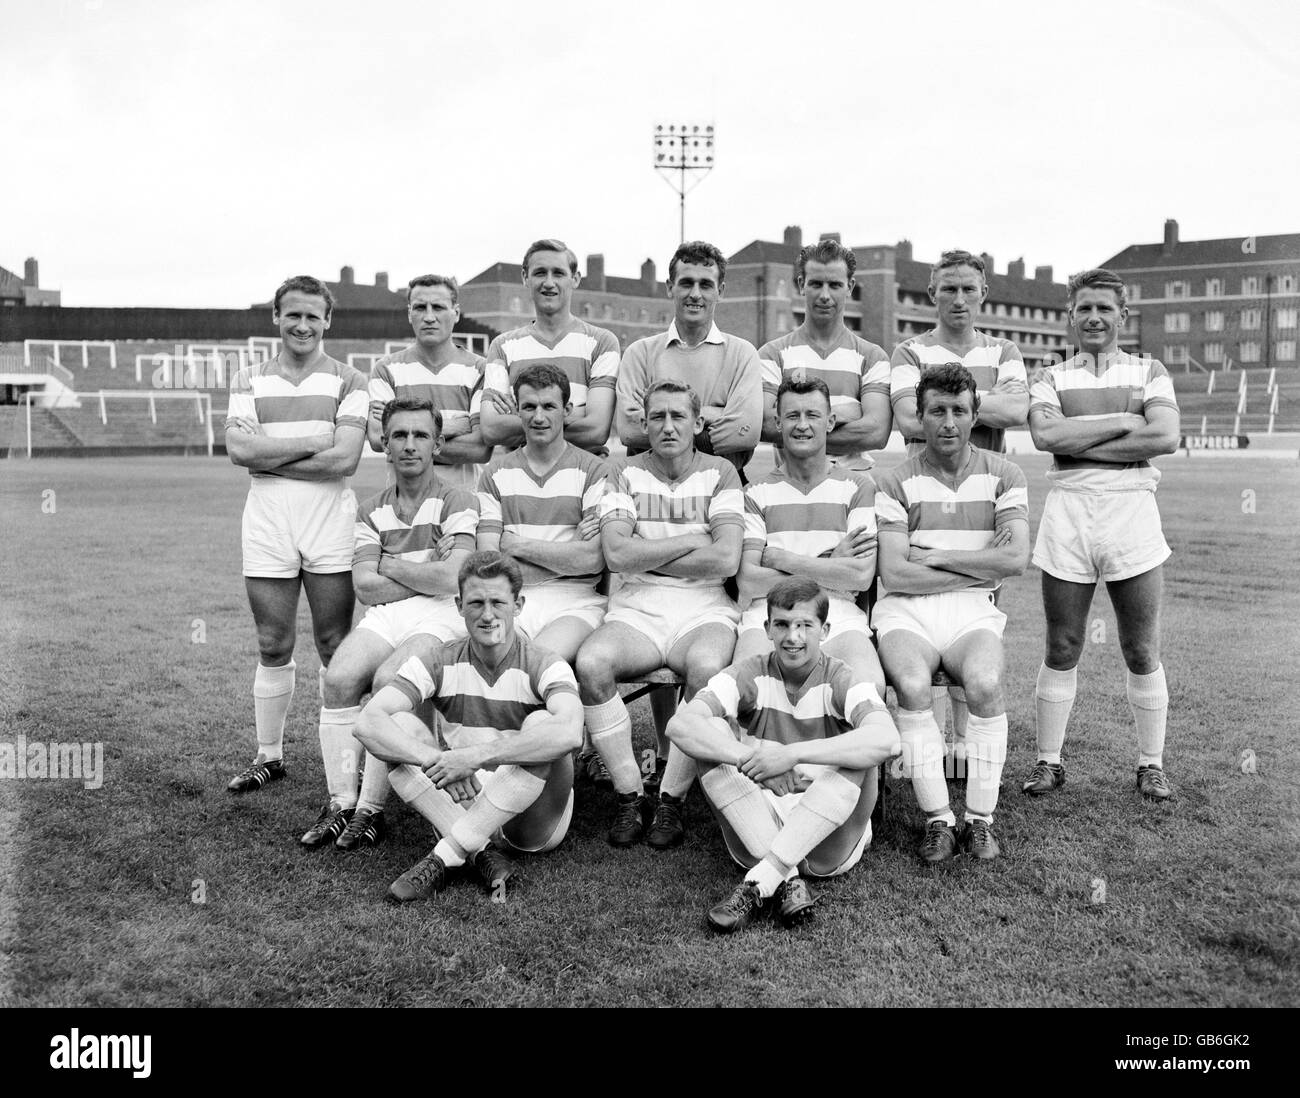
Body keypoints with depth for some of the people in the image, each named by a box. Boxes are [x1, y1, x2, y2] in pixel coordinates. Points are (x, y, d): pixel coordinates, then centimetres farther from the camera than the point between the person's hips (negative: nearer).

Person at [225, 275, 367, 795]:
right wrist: (313, 442, -10)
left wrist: (271, 456, -8)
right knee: (273, 648, 7)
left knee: (336, 646, 2)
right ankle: (269, 756, 20)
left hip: (331, 520, -2)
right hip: (266, 522, 2)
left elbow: (345, 459, -10)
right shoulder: (249, 380, 11)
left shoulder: (347, 381, 4)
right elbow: (239, 448, -5)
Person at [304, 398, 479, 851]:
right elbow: (365, 586, 4)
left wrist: (388, 564, 0)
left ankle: (371, 809, -19)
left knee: (389, 681, -30)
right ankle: (340, 801, -13)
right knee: (339, 677, -23)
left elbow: (450, 580, -12)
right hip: (384, 615, 4)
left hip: (441, 616, -4)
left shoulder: (457, 504, 2)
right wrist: (428, 577, -4)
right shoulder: (372, 511, 17)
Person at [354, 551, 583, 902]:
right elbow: (368, 722, -18)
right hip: (464, 800, 3)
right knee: (397, 725, -17)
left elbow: (569, 732, -37)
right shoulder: (441, 662, -5)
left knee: (542, 724, -31)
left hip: (534, 821, -3)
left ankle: (444, 857, -27)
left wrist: (476, 755, -39)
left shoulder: (543, 665, -14)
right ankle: (483, 855, -26)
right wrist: (435, 761, -34)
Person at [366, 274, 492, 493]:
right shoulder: (387, 369, 8)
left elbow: (482, 449, -6)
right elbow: (377, 438, -7)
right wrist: (450, 427, -10)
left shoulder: (478, 370, 5)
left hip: (465, 494, 0)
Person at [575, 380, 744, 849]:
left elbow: (725, 560, -8)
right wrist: (693, 540, -6)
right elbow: (615, 554, -7)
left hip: (705, 611, -1)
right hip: (635, 609, 1)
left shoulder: (720, 473, 6)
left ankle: (671, 800, -16)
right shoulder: (626, 475, 9)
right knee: (591, 661, -30)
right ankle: (630, 796, -13)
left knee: (706, 666, -36)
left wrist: (645, 557, -5)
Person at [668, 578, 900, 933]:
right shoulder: (752, 674, -5)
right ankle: (788, 881, -24)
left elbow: (886, 740, -32)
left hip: (831, 840, -1)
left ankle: (757, 885, -28)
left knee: (856, 756, -28)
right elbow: (680, 725, -21)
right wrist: (752, 757, -35)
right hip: (759, 830, 2)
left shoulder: (840, 680, -9)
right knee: (711, 735, -18)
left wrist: (793, 753, -36)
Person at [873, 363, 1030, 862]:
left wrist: (935, 557, -6)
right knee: (912, 684, -32)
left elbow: (1016, 558, -5)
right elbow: (894, 573, -8)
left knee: (985, 682, -30)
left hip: (973, 610, 1)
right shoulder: (895, 483, 3)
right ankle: (937, 820, -17)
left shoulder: (1002, 476, 9)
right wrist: (980, 568, -4)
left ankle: (980, 820, -14)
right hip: (906, 609, -1)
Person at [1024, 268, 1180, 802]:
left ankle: (1151, 764, 18)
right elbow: (1045, 435, -10)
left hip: (1132, 510, 0)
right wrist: (1124, 422, -10)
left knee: (1142, 653, 5)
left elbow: (1166, 437, -7)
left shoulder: (1149, 372, 11)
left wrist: (1080, 443, -8)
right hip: (1067, 512, 0)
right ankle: (1048, 762, 16)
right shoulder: (1051, 377, 11)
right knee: (1061, 651, 5)